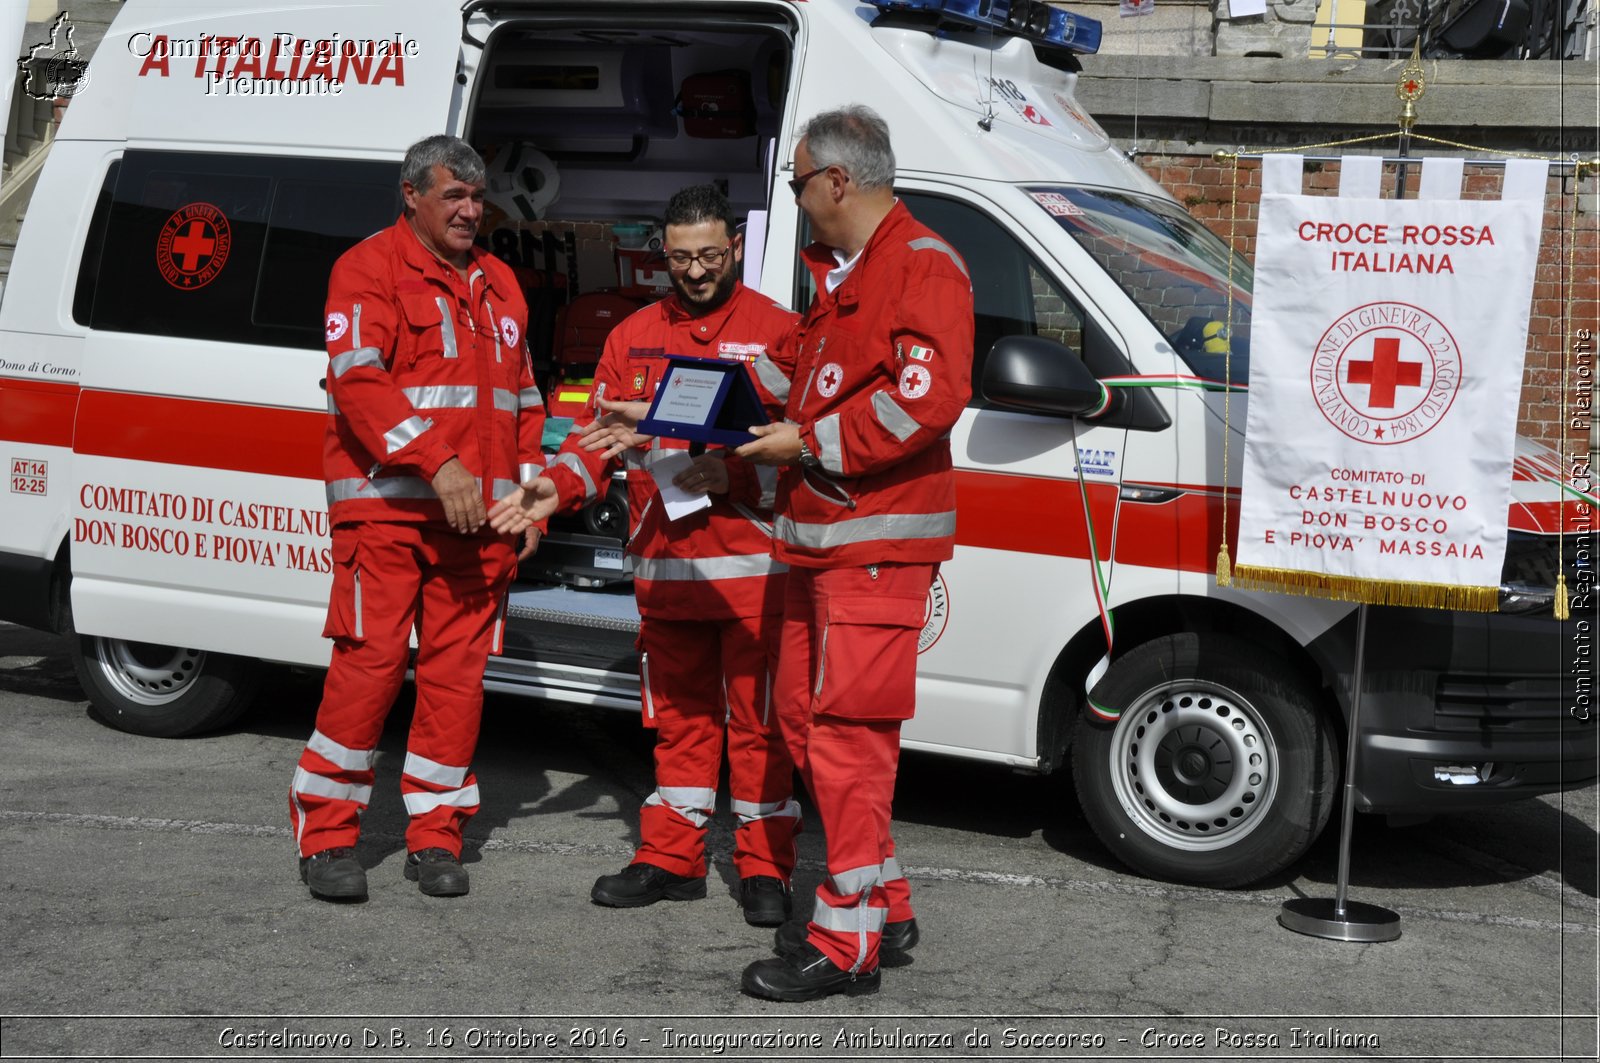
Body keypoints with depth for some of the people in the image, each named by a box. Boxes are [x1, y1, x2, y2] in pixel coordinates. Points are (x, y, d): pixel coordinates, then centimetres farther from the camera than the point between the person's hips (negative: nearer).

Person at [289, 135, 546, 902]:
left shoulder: (498, 283, 20)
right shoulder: (369, 269, -1)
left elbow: (523, 397, 25)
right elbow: (358, 379, -13)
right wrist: (437, 464, -22)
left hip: (480, 514, 6)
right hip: (387, 505, -6)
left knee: (459, 670, 5)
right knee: (371, 660, -9)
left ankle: (435, 836, 13)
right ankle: (326, 832, 3)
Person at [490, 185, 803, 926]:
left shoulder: (776, 330, -2)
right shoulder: (633, 337, 13)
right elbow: (601, 434, 12)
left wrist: (727, 473, -22)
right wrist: (558, 487, -4)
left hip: (753, 565, -4)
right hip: (662, 566, 4)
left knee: (758, 721, 1)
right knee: (678, 718, 14)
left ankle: (764, 870, 11)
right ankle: (671, 859, 23)